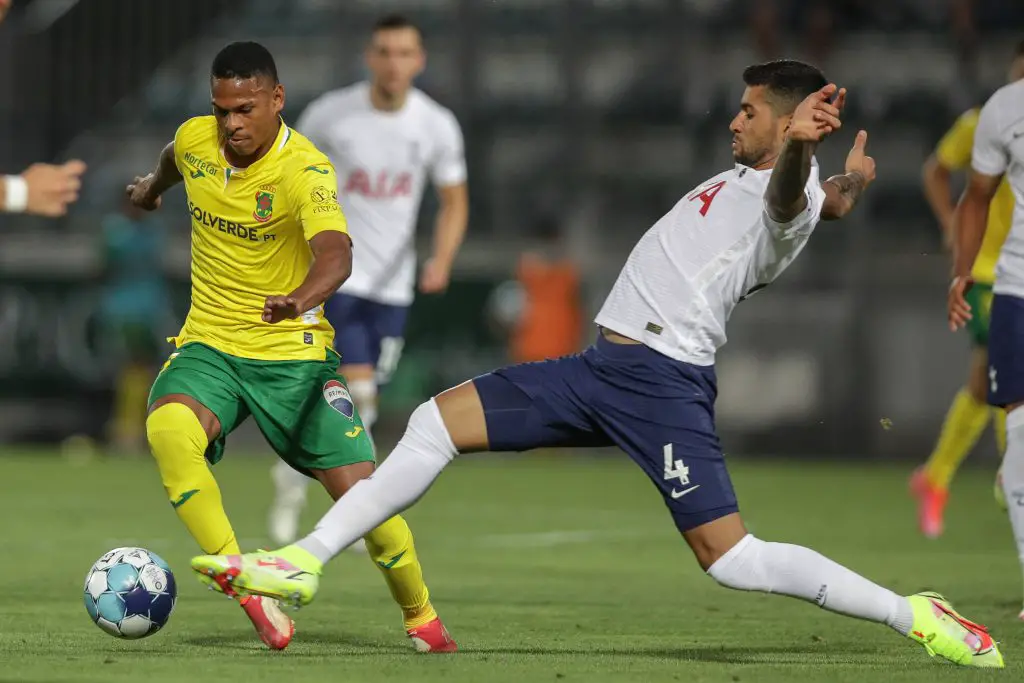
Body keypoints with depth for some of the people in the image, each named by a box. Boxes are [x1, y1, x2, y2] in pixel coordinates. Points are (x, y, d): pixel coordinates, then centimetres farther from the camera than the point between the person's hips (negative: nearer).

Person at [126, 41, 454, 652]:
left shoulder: (305, 169, -21)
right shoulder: (195, 140, -4)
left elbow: (336, 253, -39)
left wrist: (301, 299, -60)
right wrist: (152, 187, 45)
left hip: (294, 353, -3)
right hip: (209, 347, 3)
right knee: (168, 430, -31)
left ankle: (422, 619, 20)